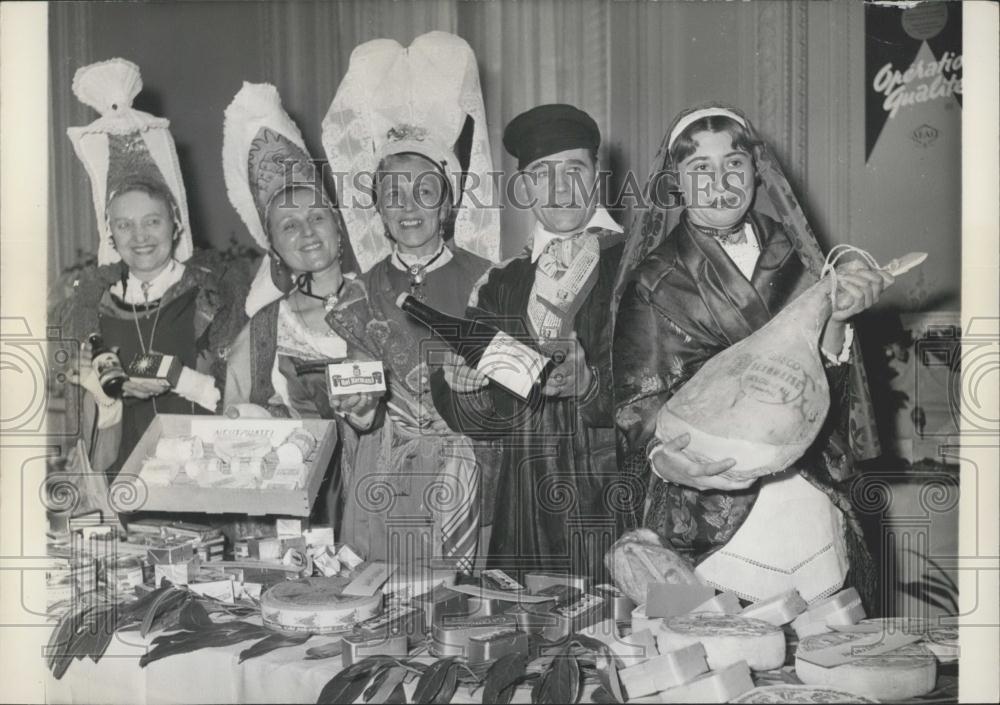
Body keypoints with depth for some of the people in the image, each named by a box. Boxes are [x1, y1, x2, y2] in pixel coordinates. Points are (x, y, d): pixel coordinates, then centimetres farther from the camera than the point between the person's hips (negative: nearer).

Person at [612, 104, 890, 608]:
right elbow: (638, 397, -4)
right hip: (712, 511, -3)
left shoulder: (792, 260, 9)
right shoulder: (657, 280, -2)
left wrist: (835, 320, -12)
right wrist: (660, 455, -24)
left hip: (810, 501, 3)